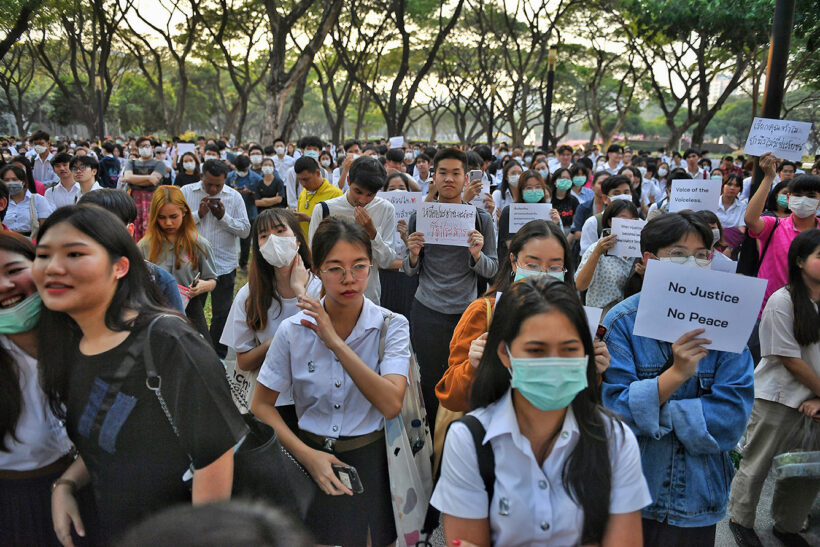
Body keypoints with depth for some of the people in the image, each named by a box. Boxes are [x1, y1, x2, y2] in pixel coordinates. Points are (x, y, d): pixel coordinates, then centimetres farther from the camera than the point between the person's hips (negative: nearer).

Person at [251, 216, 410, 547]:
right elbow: (262, 405, -2)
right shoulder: (294, 331, -8)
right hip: (310, 460, 1)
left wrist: (335, 342, -26)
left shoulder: (391, 326, -10)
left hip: (369, 462, 0)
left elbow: (391, 405, -23)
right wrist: (307, 454, -15)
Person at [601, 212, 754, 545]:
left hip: (697, 496, 2)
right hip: (628, 492, -1)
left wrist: (650, 415, -18)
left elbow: (732, 415, -13)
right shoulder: (622, 323, -12)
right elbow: (613, 409, -18)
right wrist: (676, 374, -29)